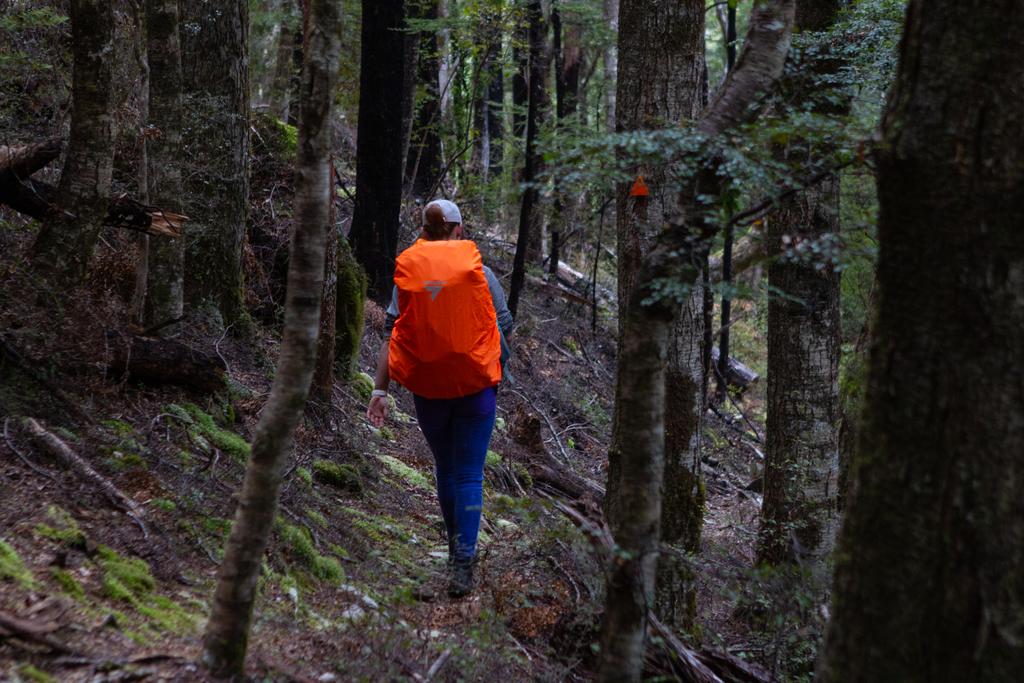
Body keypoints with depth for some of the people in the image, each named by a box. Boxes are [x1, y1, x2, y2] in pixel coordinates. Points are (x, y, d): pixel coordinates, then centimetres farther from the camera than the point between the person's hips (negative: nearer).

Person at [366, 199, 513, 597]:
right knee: (469, 475, 1)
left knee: (445, 469, 20)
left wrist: (380, 390, -5)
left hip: (428, 389, 2)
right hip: (476, 385, -2)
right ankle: (463, 564, -8)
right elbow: (504, 327, 3)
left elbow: (391, 336, -6)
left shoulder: (407, 275, -1)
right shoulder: (481, 272, -3)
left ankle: (456, 546, 33)